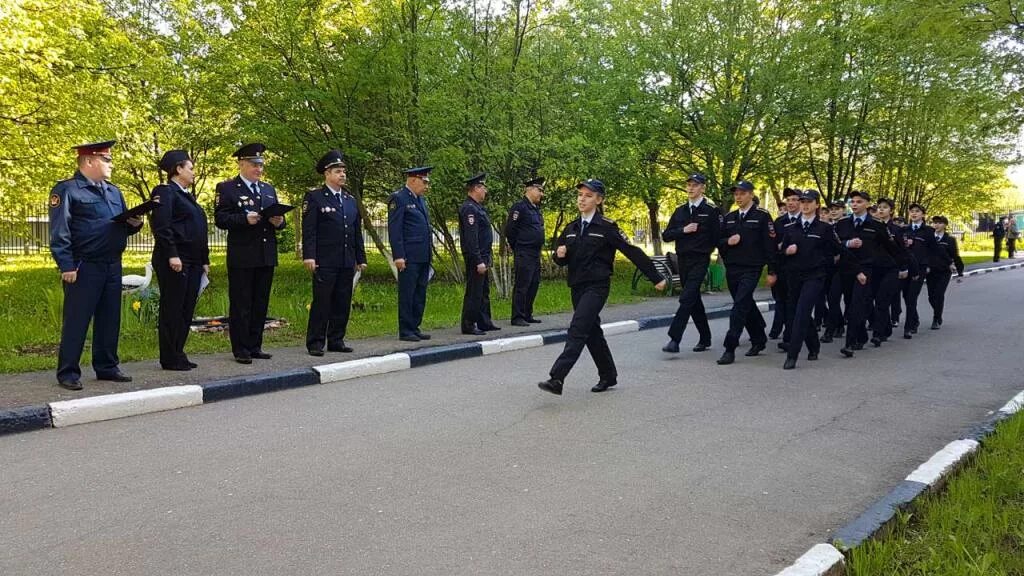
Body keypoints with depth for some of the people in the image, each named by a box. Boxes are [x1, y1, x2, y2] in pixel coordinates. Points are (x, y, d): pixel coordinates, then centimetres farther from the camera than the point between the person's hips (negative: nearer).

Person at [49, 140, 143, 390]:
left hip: (113, 266, 7)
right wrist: (67, 266, -17)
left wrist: (134, 224, 0)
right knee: (76, 321, -2)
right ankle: (68, 372, 6)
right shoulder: (67, 190, -5)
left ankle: (107, 367, 21)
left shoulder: (114, 192, 17)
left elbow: (124, 225, 24)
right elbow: (59, 232, -11)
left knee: (110, 319, 11)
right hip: (84, 267, -7)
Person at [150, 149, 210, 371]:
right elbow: (161, 226, -16)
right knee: (172, 310, -2)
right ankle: (170, 359, 4)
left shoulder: (187, 195, 22)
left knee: (187, 310, 10)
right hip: (175, 261, -9)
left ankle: (178, 354, 17)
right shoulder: (165, 192, -6)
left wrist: (204, 260, 19)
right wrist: (172, 255, -23)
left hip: (193, 262, 9)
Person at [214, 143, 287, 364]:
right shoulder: (227, 188, -1)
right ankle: (240, 350, 7)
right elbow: (220, 219, -9)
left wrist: (279, 221, -4)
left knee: (260, 304, 10)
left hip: (267, 257, 6)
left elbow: (278, 218, 19)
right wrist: (244, 219, -23)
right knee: (240, 304, 0)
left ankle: (255, 347, 19)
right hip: (241, 258, -6)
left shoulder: (269, 189, 18)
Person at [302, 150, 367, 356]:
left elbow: (357, 232, 18)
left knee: (342, 304, 8)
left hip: (347, 262, 6)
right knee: (321, 303, -3)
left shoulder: (351, 201, 17)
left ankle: (336, 340, 17)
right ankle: (315, 343, 4)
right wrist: (309, 256, -17)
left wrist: (361, 258, 14)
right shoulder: (314, 198, -1)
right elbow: (309, 230, -8)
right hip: (324, 262, -6)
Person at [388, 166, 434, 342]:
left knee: (420, 294, 11)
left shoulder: (421, 199, 19)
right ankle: (405, 331, 3)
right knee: (407, 294, -3)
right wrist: (399, 256, -19)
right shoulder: (398, 198, -8)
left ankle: (415, 328, 18)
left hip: (423, 257, 9)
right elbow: (394, 230, -13)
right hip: (409, 257, -8)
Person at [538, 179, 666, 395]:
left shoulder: (607, 227, -7)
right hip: (577, 287, 7)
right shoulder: (571, 228, 11)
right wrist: (559, 254, -8)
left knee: (577, 330, -18)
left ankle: (556, 379, -24)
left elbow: (632, 252, -5)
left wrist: (656, 278, -3)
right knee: (592, 332, 14)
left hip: (597, 286, -7)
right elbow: (561, 260, 17)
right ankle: (608, 376, 29)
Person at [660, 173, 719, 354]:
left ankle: (674, 340, -18)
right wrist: (683, 230, -8)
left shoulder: (711, 211, -5)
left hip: (700, 261, -6)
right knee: (694, 301, 13)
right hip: (682, 260, 6)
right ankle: (705, 339, 26)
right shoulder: (680, 211, 11)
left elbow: (718, 237, -4)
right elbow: (666, 235, 6)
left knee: (687, 299, -16)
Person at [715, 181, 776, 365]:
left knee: (740, 306, -14)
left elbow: (770, 244, -5)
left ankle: (730, 348, -15)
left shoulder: (762, 216, -3)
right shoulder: (729, 218, 12)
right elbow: (719, 242, 16)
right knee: (747, 306, 15)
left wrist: (772, 271, -8)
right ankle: (759, 339, 31)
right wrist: (728, 242, -7)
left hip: (751, 269, -6)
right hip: (732, 269, 6)